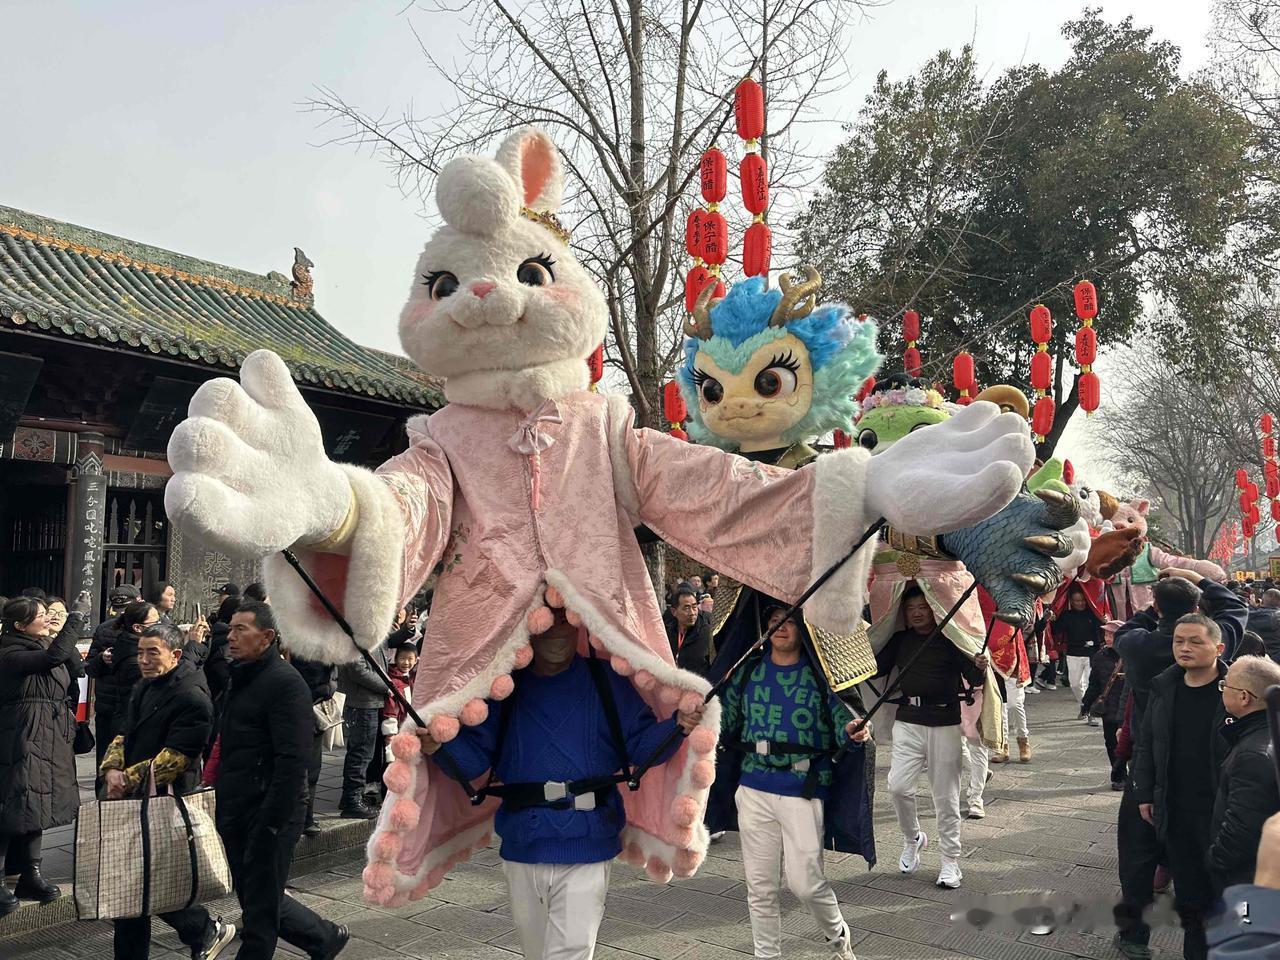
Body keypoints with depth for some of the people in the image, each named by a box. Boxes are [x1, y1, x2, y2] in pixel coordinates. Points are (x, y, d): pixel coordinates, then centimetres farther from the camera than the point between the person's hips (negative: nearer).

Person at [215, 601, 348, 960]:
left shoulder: (285, 683, -15)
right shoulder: (240, 679, 15)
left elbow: (291, 761, -22)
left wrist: (271, 823, -24)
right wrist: (222, 806, 15)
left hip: (268, 812, -9)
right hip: (236, 810, 9)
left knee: (260, 907, 1)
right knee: (258, 897, 17)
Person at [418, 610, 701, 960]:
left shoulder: (607, 680, -1)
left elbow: (640, 743, -4)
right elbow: (474, 756, -2)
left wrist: (677, 724, -23)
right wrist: (441, 746, -23)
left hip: (585, 853, -3)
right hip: (522, 849, 3)